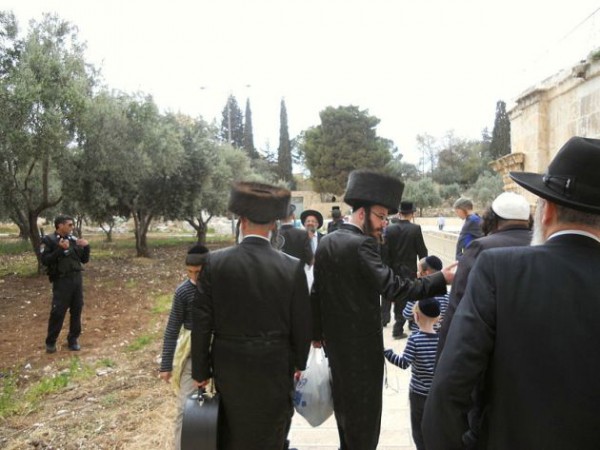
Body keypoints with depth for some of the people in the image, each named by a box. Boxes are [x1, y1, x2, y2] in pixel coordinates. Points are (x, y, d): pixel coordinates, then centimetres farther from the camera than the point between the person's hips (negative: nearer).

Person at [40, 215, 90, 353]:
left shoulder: (74, 239, 9)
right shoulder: (48, 240, -4)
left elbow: (84, 260, 12)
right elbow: (45, 260, -14)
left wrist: (86, 247, -5)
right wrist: (60, 249, -22)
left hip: (77, 278, 5)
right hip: (61, 280, -5)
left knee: (77, 309, 8)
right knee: (58, 311, -3)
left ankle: (73, 339, 20)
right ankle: (50, 342, 13)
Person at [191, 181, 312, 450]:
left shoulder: (215, 262, -12)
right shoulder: (292, 267, -13)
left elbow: (201, 322, -8)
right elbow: (302, 324, -6)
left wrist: (200, 370, 4)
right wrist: (298, 362, 12)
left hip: (228, 366, 2)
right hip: (274, 367, -1)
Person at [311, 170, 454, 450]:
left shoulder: (325, 243, 3)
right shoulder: (361, 244, -21)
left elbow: (316, 292, 8)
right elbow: (393, 288, -29)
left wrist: (318, 332, 17)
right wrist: (441, 279, -26)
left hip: (336, 338, 8)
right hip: (362, 341, -8)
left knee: (344, 399, 23)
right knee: (364, 406, 6)